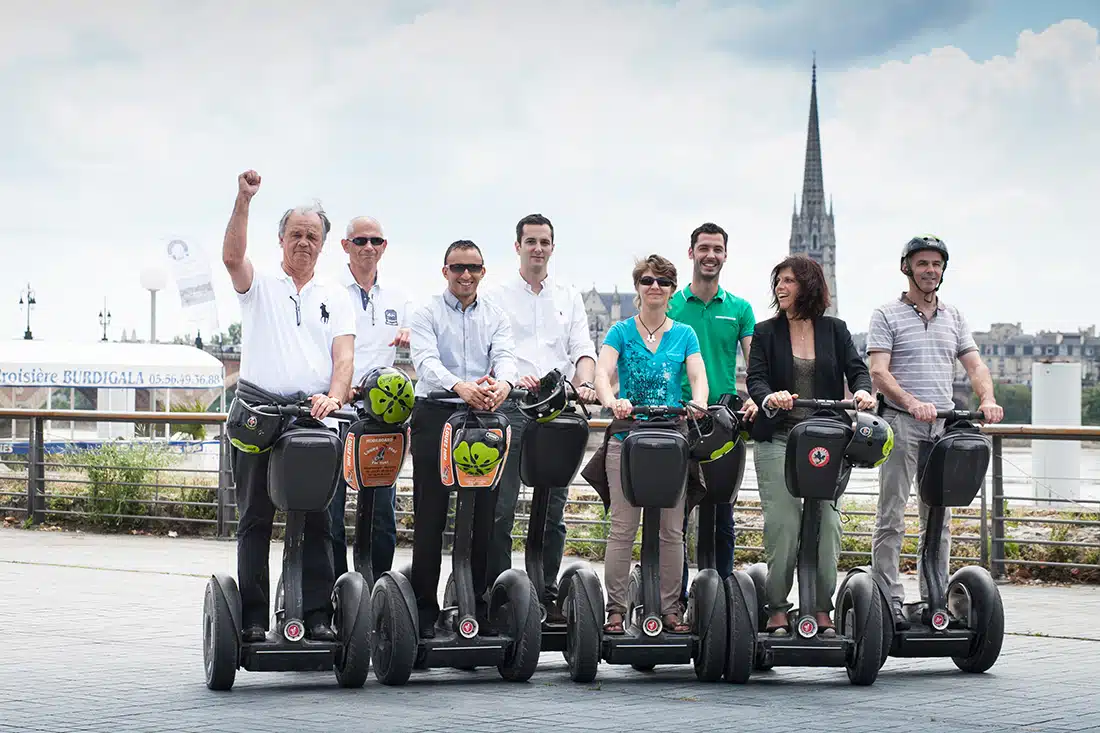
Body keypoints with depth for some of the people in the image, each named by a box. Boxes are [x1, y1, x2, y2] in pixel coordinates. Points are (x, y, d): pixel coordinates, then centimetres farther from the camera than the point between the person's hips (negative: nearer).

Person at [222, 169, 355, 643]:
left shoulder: (335, 298, 16)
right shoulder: (259, 285, 11)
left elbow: (344, 355, 4)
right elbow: (232, 257, -11)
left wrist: (334, 396, -14)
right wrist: (243, 201, -21)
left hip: (314, 412, 1)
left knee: (316, 520, 0)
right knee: (255, 518, 0)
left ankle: (317, 614, 2)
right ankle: (253, 618, 2)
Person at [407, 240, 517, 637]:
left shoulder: (495, 317, 12)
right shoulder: (427, 314, 3)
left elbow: (505, 355, -5)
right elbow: (426, 359, -14)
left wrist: (502, 382, -30)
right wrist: (460, 386, -34)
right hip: (435, 414, -3)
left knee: (483, 515, 4)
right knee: (430, 515, -2)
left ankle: (477, 605, 12)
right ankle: (424, 608, 3)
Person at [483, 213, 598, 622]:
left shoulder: (569, 297, 17)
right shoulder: (497, 297, 7)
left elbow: (583, 349, 9)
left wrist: (584, 383, -12)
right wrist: (513, 377, -24)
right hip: (511, 408, -3)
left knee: (554, 509, 5)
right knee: (501, 508, -7)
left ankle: (547, 593, 11)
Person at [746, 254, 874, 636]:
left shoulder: (835, 330, 12)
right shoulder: (765, 333, 7)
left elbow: (856, 368, 3)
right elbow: (755, 378, -4)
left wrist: (861, 391, -20)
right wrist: (769, 398, -26)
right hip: (777, 439, -1)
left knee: (827, 521, -3)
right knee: (782, 523, -8)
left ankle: (822, 609, 6)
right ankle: (777, 610, 0)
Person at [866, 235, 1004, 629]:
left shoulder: (953, 317, 16)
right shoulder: (887, 315, 1)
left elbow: (975, 364, 10)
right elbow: (878, 372, -8)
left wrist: (988, 399, -11)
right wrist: (911, 403, -25)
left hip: (944, 425, 5)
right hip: (901, 423, -5)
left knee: (939, 518, 6)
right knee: (891, 515, -5)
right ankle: (889, 598, -3)